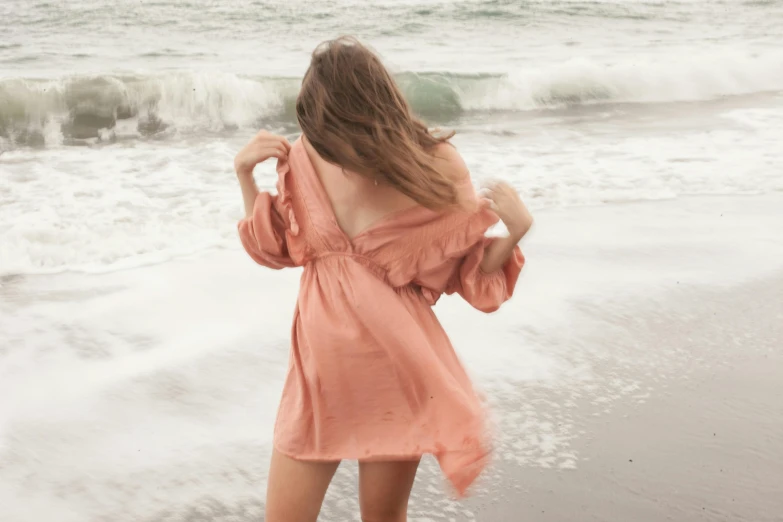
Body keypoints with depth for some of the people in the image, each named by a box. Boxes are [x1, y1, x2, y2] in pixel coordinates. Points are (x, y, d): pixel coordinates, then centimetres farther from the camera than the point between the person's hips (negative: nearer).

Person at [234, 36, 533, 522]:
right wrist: (245, 175, -3)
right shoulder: (305, 158, -7)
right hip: (318, 371, 3)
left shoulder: (434, 168, -14)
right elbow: (276, 248, 10)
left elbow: (470, 273, -2)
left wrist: (514, 231, -21)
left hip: (396, 372, -2)